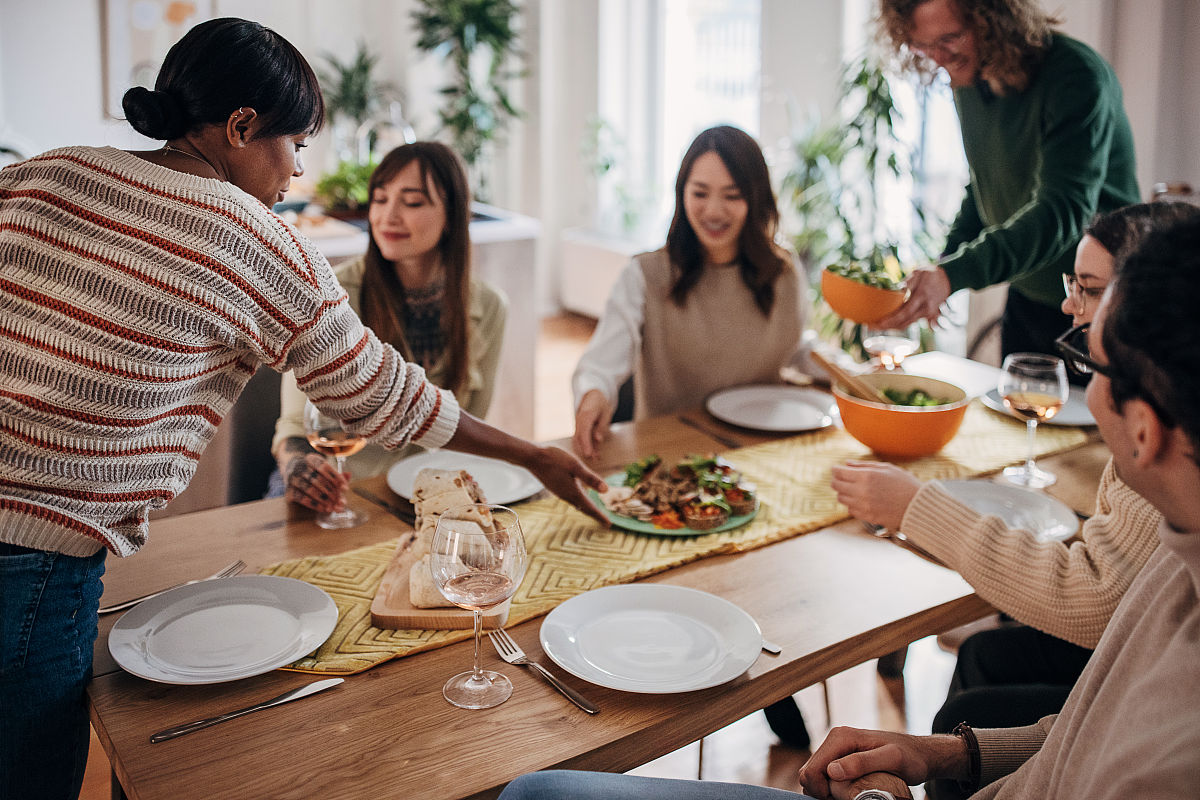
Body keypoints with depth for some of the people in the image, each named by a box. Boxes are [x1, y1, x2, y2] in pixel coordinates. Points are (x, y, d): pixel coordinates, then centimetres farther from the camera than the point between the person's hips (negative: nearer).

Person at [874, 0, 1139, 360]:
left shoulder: (1077, 77, -24)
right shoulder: (968, 81, -1)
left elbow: (1064, 211, -35)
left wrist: (954, 274, -46)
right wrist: (944, 262, 2)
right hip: (1025, 300, 7)